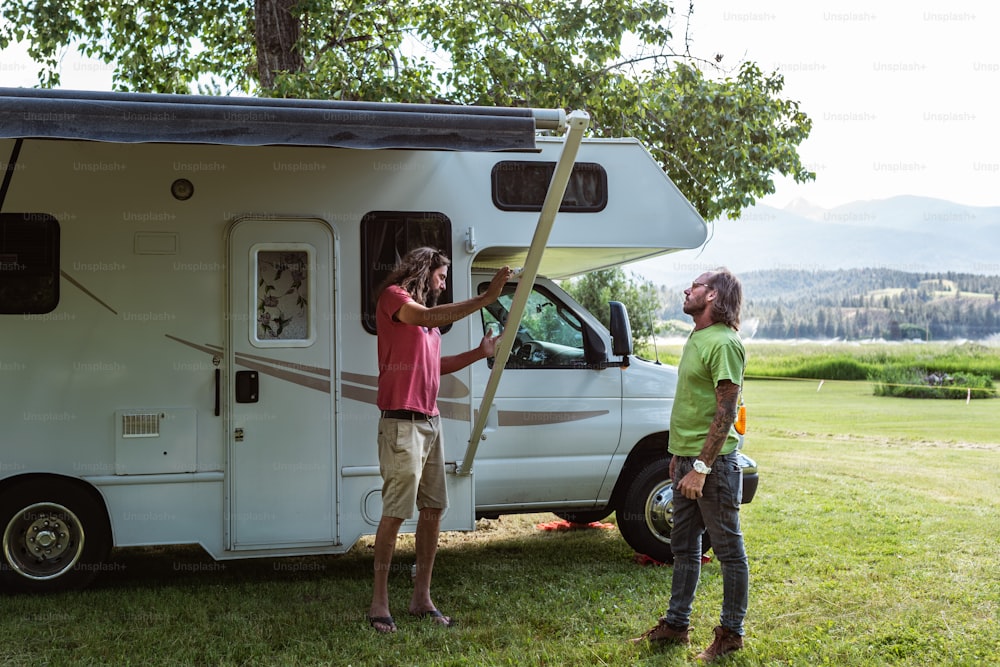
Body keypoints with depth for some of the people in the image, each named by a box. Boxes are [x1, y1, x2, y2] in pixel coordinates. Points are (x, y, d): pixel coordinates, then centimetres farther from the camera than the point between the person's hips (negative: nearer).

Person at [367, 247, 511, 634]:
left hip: (430, 422, 9)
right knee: (395, 512, -8)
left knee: (432, 510, 7)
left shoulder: (426, 314, 22)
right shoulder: (393, 296, -4)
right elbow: (428, 319, -24)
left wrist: (479, 353, 15)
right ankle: (379, 603, -2)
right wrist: (486, 298, -26)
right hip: (402, 423, -9)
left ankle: (422, 597, 14)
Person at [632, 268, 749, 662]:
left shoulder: (723, 343, -17)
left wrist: (701, 467, -23)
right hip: (688, 460, 10)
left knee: (729, 550, 4)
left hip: (713, 464, -10)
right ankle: (677, 625, 27)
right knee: (684, 547, 17)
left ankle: (731, 632, 14)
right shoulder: (696, 338, 13)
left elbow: (725, 413, -21)